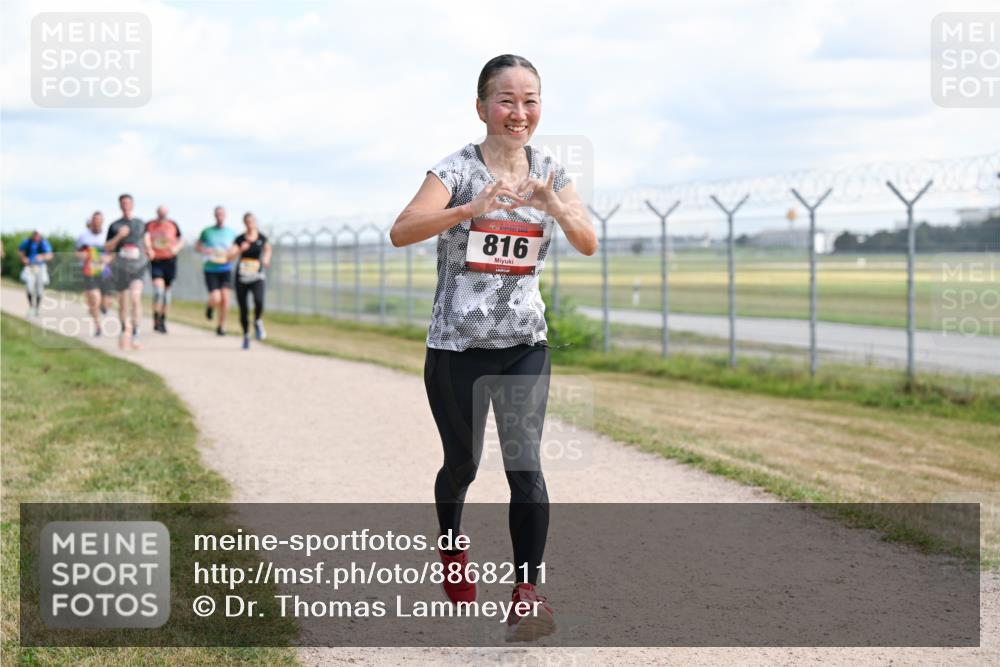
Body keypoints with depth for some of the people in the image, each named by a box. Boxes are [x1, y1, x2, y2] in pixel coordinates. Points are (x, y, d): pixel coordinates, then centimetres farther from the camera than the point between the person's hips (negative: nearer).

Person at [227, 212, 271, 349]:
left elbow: (268, 248, 23)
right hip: (241, 278, 1)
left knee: (259, 301, -28)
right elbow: (230, 257, -13)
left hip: (257, 277, -1)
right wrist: (240, 250, -29)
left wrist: (266, 258, 5)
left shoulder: (262, 238, 0)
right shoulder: (240, 239, -3)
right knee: (243, 309, 3)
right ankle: (246, 335, 27)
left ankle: (257, 322, 2)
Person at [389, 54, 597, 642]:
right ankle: (452, 553, 41)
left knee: (525, 465, -12)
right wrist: (472, 208, -39)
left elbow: (590, 245, -8)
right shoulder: (458, 170, -10)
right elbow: (401, 232, -25)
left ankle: (528, 593, -8)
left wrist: (554, 206, -27)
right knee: (462, 462, 13)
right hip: (457, 345, -2)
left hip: (525, 344, 2)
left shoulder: (551, 174, 3)